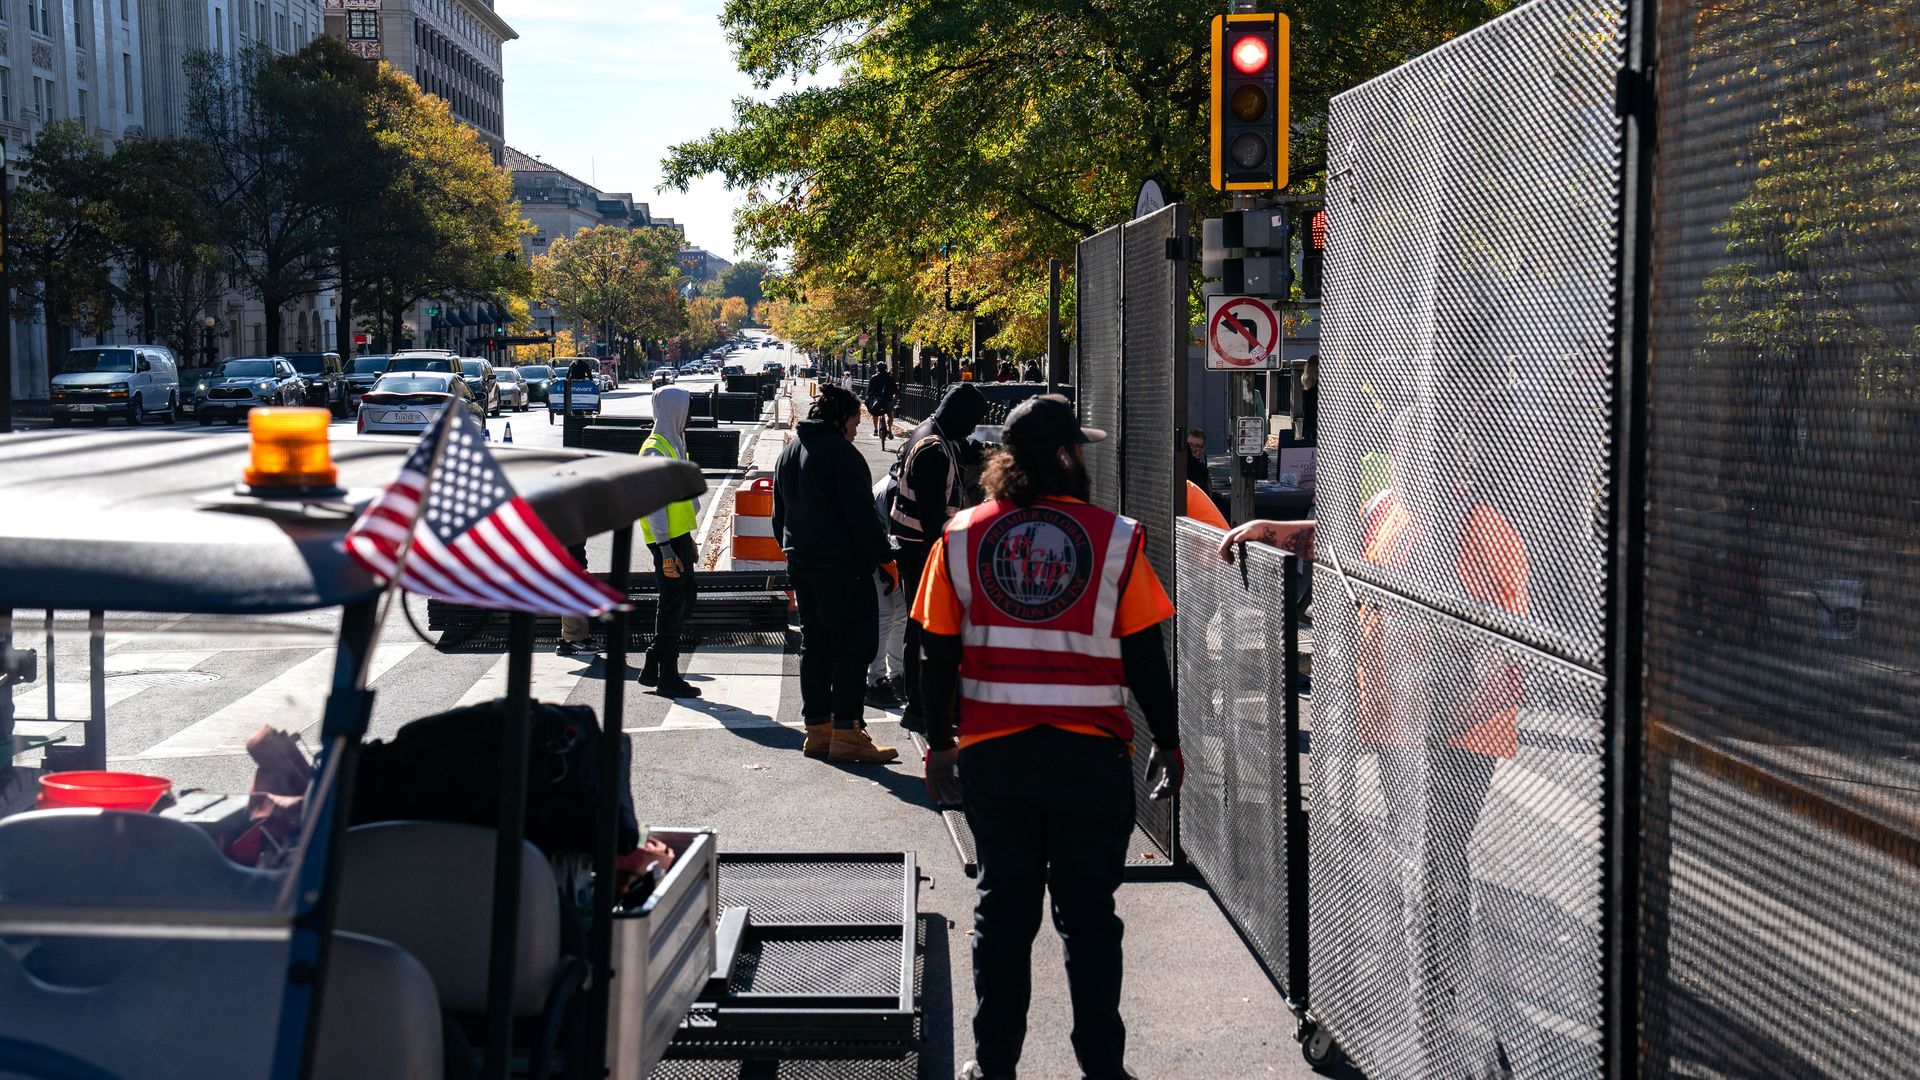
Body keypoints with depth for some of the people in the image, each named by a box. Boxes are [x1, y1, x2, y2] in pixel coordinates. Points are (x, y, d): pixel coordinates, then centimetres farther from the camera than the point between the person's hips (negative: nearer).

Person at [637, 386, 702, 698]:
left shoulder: (673, 444, 16)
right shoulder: (655, 450, -16)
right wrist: (665, 547, -22)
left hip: (679, 535, 10)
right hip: (667, 540, -10)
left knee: (684, 599, 15)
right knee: (673, 605, -4)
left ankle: (653, 668, 22)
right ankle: (667, 678, 4)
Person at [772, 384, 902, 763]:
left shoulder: (789, 453, 15)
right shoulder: (840, 452, -14)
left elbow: (779, 515, 21)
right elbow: (861, 515, -18)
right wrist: (885, 558, -11)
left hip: (802, 564, 9)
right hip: (842, 564, -9)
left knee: (814, 644, 13)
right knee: (853, 645, -5)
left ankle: (817, 728, 16)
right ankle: (846, 732, -7)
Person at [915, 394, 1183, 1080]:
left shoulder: (961, 537, 1)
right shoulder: (1115, 539, -5)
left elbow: (938, 654, 3)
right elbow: (1144, 657, -3)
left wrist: (939, 743, 13)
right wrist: (1167, 744, 8)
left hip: (992, 753, 2)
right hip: (1091, 754, -2)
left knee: (1003, 907, 13)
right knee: (1087, 912, 8)